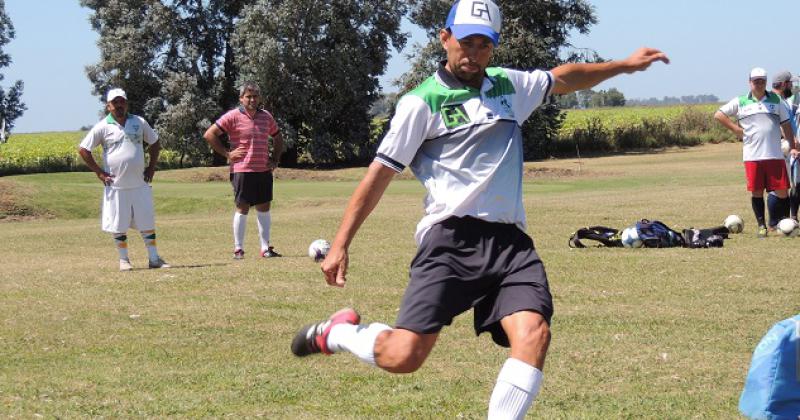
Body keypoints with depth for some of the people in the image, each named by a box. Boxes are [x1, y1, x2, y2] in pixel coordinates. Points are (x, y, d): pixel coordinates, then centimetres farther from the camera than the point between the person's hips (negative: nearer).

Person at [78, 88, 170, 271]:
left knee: (148, 222, 4)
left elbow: (154, 143, 17)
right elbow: (83, 150, -3)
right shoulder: (102, 127, -5)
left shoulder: (139, 122, 5)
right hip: (116, 186, -2)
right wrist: (99, 172, -5)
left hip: (140, 184, 3)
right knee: (119, 225, 3)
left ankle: (154, 258, 9)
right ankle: (124, 259, 14)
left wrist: (152, 167, 8)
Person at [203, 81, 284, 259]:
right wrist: (227, 154, -9)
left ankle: (266, 248, 14)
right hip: (242, 170, -5)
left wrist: (275, 160, 13)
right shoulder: (233, 117, -6)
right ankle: (238, 249, 5)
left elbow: (278, 138, 26)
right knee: (243, 208, -2)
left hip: (264, 170, 5)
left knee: (264, 208, 7)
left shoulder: (266, 117, 11)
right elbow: (209, 135, -8)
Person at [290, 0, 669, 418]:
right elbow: (379, 174, 1)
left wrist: (624, 65, 36)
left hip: (510, 241, 5)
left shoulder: (509, 85, 18)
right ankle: (335, 333, 18)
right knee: (404, 356, -13)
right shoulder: (422, 102, 0)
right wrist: (340, 245, -2)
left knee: (534, 333, -21)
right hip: (451, 239, -5)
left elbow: (564, 77, 37)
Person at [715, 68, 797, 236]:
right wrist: (736, 129, 2)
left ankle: (775, 224, 10)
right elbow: (718, 115, 11)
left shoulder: (776, 100, 11)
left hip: (775, 154, 1)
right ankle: (761, 226, 13)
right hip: (752, 156, -1)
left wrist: (792, 146, 3)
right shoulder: (740, 102, 7)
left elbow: (786, 124, 12)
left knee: (782, 191, -4)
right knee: (756, 192, 1)